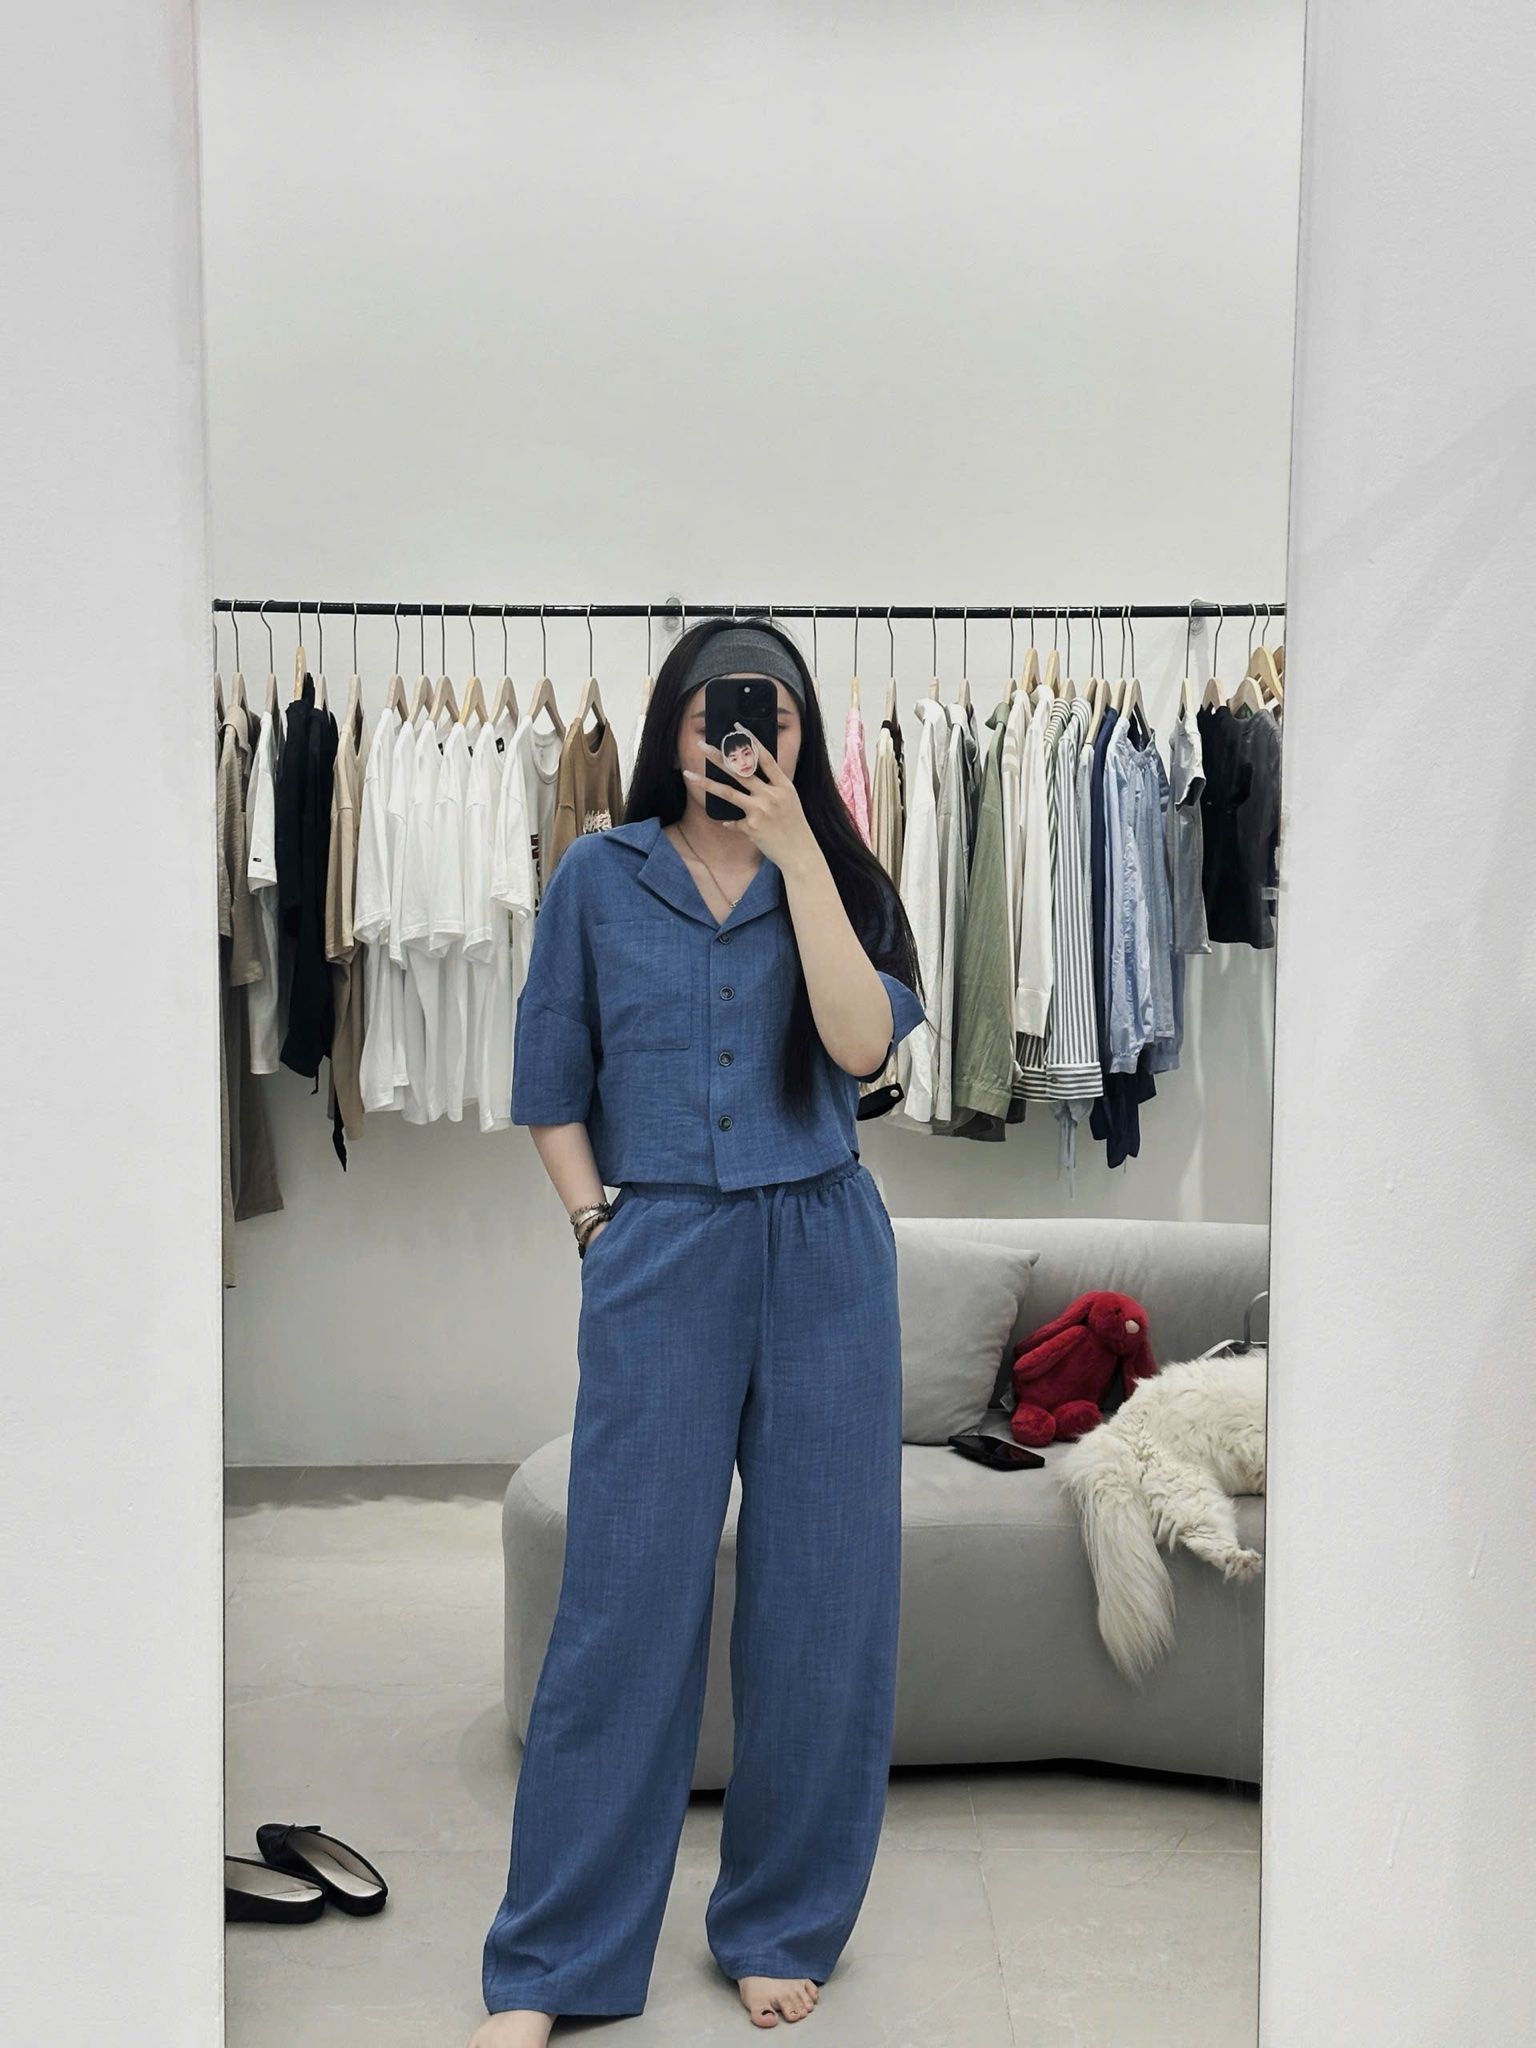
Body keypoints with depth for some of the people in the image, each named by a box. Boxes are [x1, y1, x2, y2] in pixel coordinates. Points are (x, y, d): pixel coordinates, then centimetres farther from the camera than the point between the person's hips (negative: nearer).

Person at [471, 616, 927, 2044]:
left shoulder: (838, 878, 5)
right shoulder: (598, 878, 4)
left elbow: (862, 1043, -13)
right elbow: (550, 1083, 9)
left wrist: (796, 850, -15)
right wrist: (597, 1224, -1)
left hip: (823, 1255, 1)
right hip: (659, 1253, -1)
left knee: (821, 1595, 7)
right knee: (624, 1595, 2)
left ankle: (781, 1930, 27)